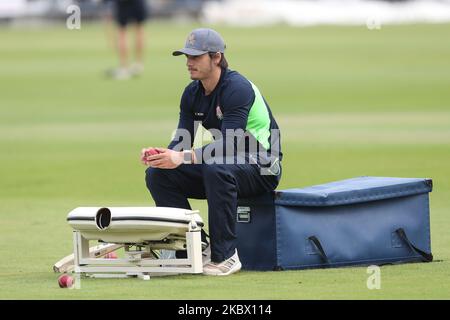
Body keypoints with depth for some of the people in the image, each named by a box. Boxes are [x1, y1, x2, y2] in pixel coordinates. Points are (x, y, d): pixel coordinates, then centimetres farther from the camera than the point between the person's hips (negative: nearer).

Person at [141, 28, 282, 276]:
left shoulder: (238, 88, -21)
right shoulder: (193, 93, 4)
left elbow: (228, 143, -31)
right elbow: (183, 140, 0)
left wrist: (182, 158, -43)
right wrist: (161, 155, -24)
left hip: (261, 168, -8)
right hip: (229, 161, 8)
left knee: (215, 168, -40)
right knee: (157, 173, -8)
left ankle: (226, 256, -31)